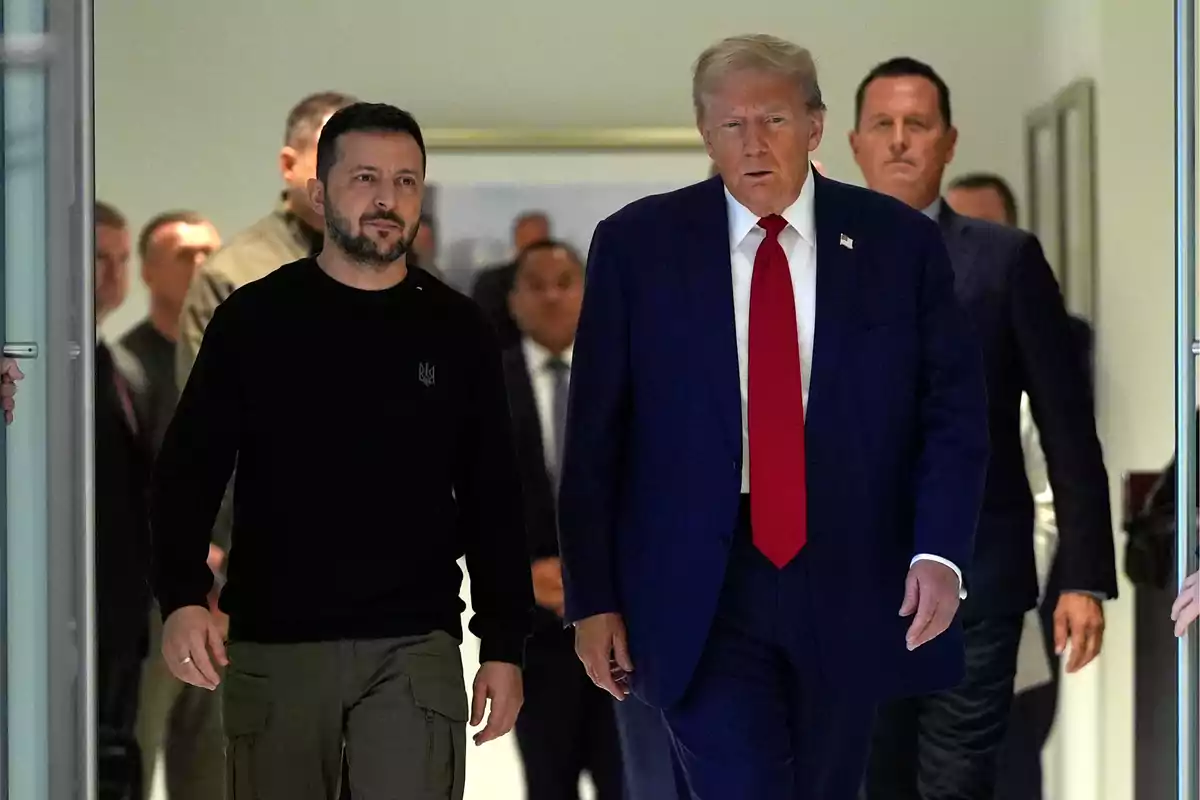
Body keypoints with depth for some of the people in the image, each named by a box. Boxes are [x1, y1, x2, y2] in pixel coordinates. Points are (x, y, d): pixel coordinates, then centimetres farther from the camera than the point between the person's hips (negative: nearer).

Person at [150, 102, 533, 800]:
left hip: (415, 646, 0)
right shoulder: (255, 320, 3)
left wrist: (504, 645, 6)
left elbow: (495, 500, 11)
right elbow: (188, 473, 2)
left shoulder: (458, 331, 7)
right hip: (273, 644, 0)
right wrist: (182, 597, -14)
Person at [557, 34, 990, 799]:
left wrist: (939, 551, -12)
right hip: (700, 587, -2)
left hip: (848, 589, 2)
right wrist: (592, 597, -2)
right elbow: (594, 435, 2)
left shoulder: (900, 241, 2)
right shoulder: (637, 245, 0)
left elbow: (955, 411, 2)